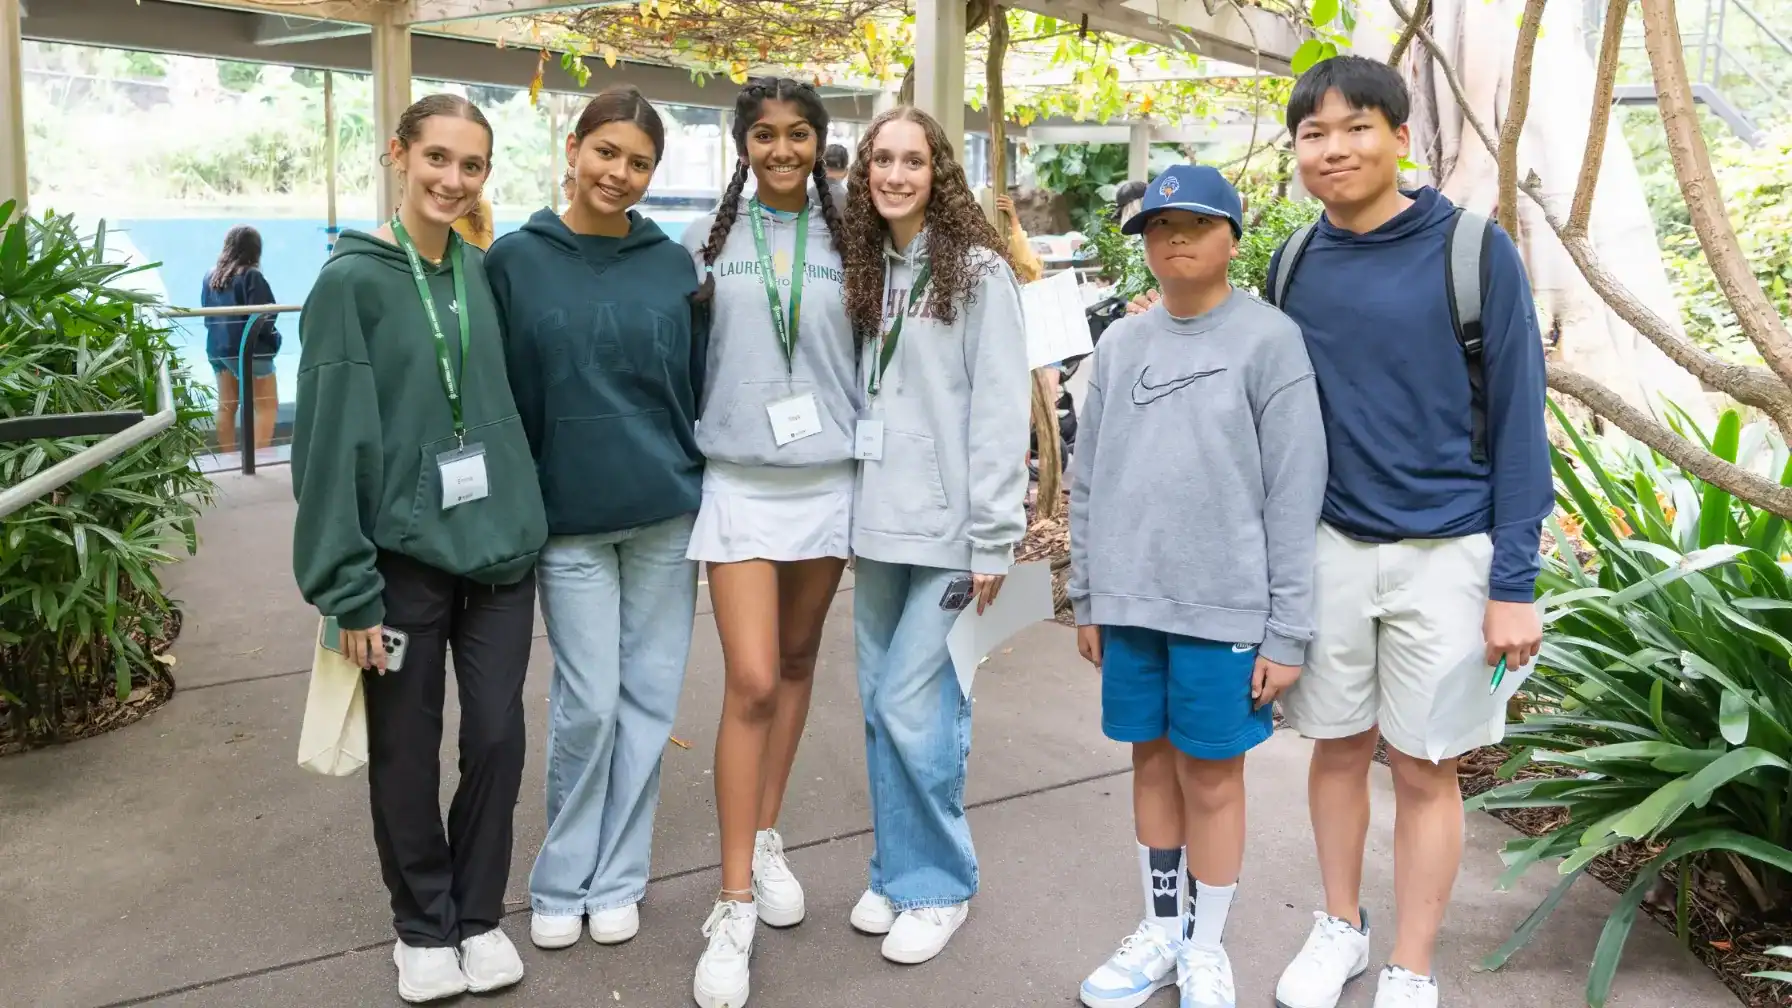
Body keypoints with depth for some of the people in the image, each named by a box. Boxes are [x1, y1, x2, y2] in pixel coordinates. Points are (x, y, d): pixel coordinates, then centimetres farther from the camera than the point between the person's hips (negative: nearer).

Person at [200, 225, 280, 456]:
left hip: (217, 348, 7)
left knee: (226, 406, 12)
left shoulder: (211, 276, 5)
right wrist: (272, 338, 0)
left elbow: (206, 312, 11)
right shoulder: (251, 276, -15)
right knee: (268, 407, 1)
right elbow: (261, 317, -17)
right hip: (249, 350, -7)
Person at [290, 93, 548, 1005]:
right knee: (407, 751, 9)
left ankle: (480, 914, 28)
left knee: (497, 738, 8)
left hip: (499, 546, 4)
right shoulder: (351, 280, -8)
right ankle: (423, 925, 29)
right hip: (404, 555, -4)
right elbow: (332, 441, -11)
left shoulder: (482, 272, 7)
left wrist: (522, 519, 10)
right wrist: (347, 586, -14)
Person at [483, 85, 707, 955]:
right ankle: (561, 883, 21)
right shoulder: (517, 259, -2)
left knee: (648, 699, 7)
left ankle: (614, 879, 23)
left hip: (668, 512, 2)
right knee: (588, 704, 0)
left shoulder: (672, 264, 4)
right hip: (567, 517, -2)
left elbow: (699, 385, 8)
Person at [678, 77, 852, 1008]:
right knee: (750, 681, -9)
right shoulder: (708, 239, 2)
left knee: (796, 663, 13)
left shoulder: (847, 240, 4)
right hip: (739, 479, -2)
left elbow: (872, 357, 8)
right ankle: (734, 904, 0)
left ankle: (766, 842, 31)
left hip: (829, 478, 2)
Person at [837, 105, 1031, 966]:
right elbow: (855, 393, 12)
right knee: (881, 706, 11)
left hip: (947, 524, -6)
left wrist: (995, 535, -15)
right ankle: (895, 870, 26)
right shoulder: (865, 270, 13)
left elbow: (1001, 410, -10)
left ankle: (937, 882, 13)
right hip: (877, 522, 6)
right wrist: (848, 509, 6)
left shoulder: (978, 271, -5)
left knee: (914, 706, -5)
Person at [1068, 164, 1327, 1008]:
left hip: (1225, 608, -4)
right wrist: (1087, 598, 11)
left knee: (1211, 776, 6)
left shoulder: (1269, 340, -6)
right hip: (1132, 604, 4)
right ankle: (1160, 932, 32)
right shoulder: (1121, 345, 9)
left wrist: (1288, 629, -9)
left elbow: (1296, 493, -7)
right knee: (1153, 764, 15)